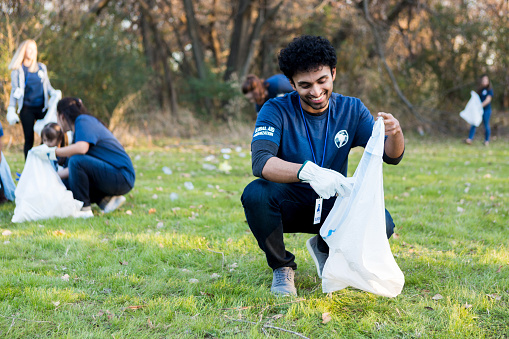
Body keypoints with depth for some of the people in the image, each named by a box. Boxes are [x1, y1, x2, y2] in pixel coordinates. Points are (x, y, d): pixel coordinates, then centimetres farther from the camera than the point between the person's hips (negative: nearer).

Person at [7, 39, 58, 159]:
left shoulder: (42, 67, 12)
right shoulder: (18, 70, 4)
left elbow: (48, 86, 17)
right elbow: (14, 91, 3)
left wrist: (55, 95, -4)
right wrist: (11, 111, -7)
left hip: (41, 108, 2)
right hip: (26, 109, -2)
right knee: (29, 139, -1)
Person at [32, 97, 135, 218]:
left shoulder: (83, 120, -9)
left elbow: (82, 148, -32)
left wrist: (51, 152, -21)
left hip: (122, 177, -10)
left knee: (76, 161, -27)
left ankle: (84, 210, -17)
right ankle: (107, 200, 6)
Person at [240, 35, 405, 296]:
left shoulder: (351, 109, -3)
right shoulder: (276, 111, -15)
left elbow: (391, 156, -9)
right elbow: (260, 162, -32)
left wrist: (395, 134, -34)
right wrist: (308, 171, -50)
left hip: (332, 205, 3)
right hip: (288, 205, -2)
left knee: (382, 223, -25)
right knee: (255, 194, -35)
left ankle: (325, 249, 9)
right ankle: (282, 268, -7)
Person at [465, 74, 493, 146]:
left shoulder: (490, 90, -4)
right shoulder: (479, 89, 13)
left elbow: (488, 100, -13)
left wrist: (481, 105, -23)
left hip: (486, 109, -4)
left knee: (486, 125, 0)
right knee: (473, 124, -7)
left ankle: (487, 141, 12)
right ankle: (469, 139, -13)